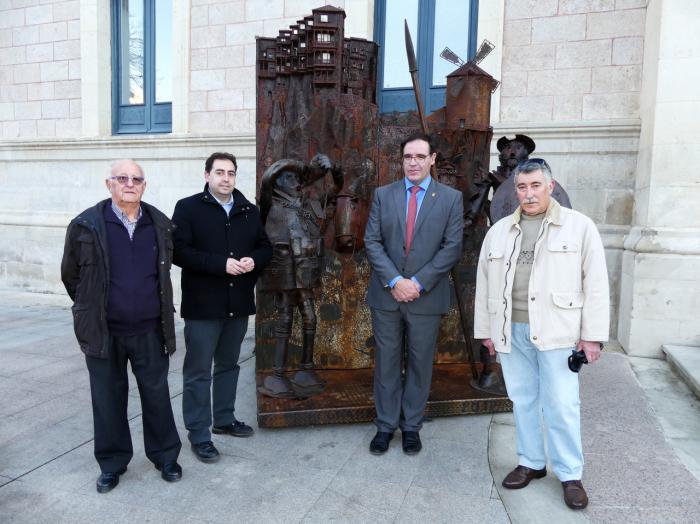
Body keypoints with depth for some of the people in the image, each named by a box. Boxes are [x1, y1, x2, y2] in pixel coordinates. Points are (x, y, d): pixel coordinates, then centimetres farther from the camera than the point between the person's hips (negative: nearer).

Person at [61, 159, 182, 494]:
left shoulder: (161, 224, 1)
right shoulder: (86, 225, -5)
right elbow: (70, 274, 6)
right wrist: (91, 310, 12)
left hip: (150, 330, 1)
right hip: (103, 331, -1)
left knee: (157, 395, 11)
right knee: (108, 399, 12)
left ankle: (165, 456, 29)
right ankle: (112, 463, 30)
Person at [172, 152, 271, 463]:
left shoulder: (249, 211, 9)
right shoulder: (188, 208, -5)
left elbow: (264, 247, 13)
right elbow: (179, 251, -14)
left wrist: (254, 261, -10)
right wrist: (221, 264, -22)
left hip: (238, 303, 5)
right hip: (202, 305, -5)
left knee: (228, 365, 18)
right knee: (198, 371, 3)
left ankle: (224, 419, 35)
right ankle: (198, 434, 16)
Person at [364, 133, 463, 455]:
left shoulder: (451, 198, 1)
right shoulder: (383, 195, 5)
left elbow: (452, 247, -5)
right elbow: (372, 242, -1)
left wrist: (418, 283, -13)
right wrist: (395, 281, -13)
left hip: (427, 296, -1)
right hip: (386, 294, 1)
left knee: (420, 363, 10)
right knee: (386, 362, 10)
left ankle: (411, 426, 27)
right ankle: (386, 425, 25)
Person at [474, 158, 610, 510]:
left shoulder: (579, 226, 1)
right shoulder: (499, 231, 11)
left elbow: (595, 282, -2)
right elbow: (484, 283, 12)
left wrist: (592, 334, -6)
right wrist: (485, 329, 10)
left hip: (556, 332, -3)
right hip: (511, 332, 4)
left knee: (561, 405, 2)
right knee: (523, 401, 12)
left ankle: (570, 474, 19)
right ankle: (531, 462, 28)